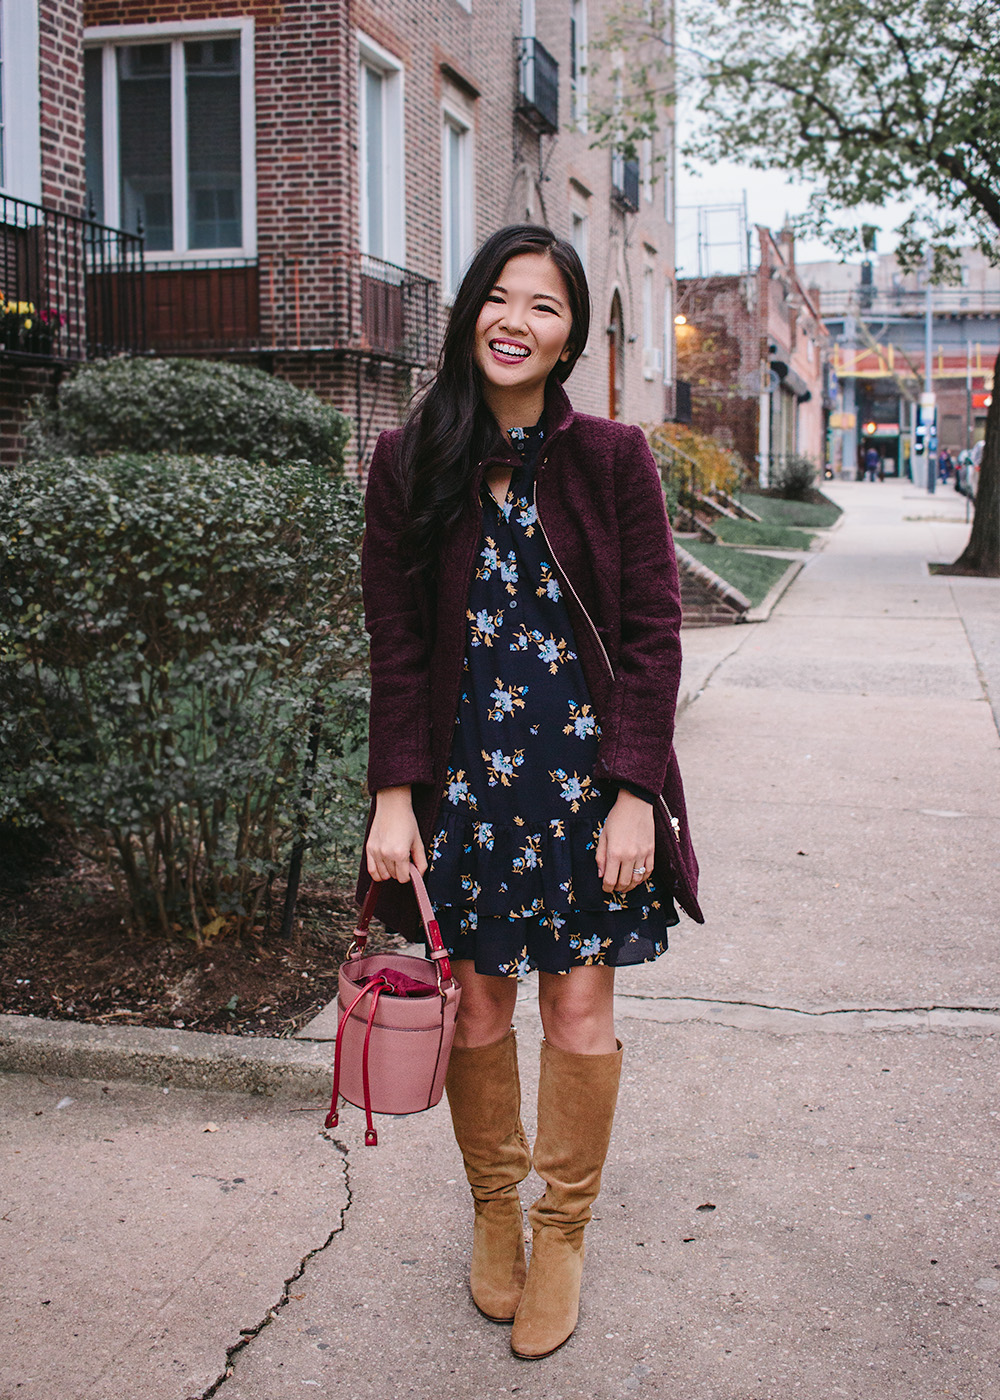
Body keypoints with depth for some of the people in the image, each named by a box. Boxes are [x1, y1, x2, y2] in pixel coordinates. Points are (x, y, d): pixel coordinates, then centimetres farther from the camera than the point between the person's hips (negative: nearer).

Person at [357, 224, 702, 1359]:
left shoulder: (612, 460, -2)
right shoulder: (410, 464, 1)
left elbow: (652, 636, -3)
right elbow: (396, 645, 1)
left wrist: (632, 794, -9)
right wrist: (397, 791, -6)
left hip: (584, 778, 0)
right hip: (464, 778, 1)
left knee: (580, 1014, 6)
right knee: (477, 1010, 9)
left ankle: (561, 1231, 27)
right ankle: (492, 1209, 34)